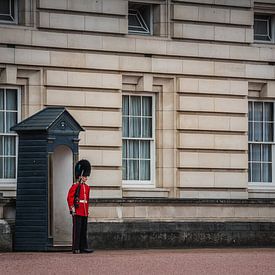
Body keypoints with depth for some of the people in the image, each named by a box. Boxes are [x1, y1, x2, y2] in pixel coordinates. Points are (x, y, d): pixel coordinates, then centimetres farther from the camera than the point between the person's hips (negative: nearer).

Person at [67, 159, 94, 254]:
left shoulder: (87, 187, 15)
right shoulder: (75, 186, -7)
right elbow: (69, 198, -11)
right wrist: (72, 209, -14)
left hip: (85, 212, 7)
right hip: (77, 212, -7)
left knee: (84, 231, 9)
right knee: (77, 230, -6)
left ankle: (83, 247, 13)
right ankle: (76, 248, -4)